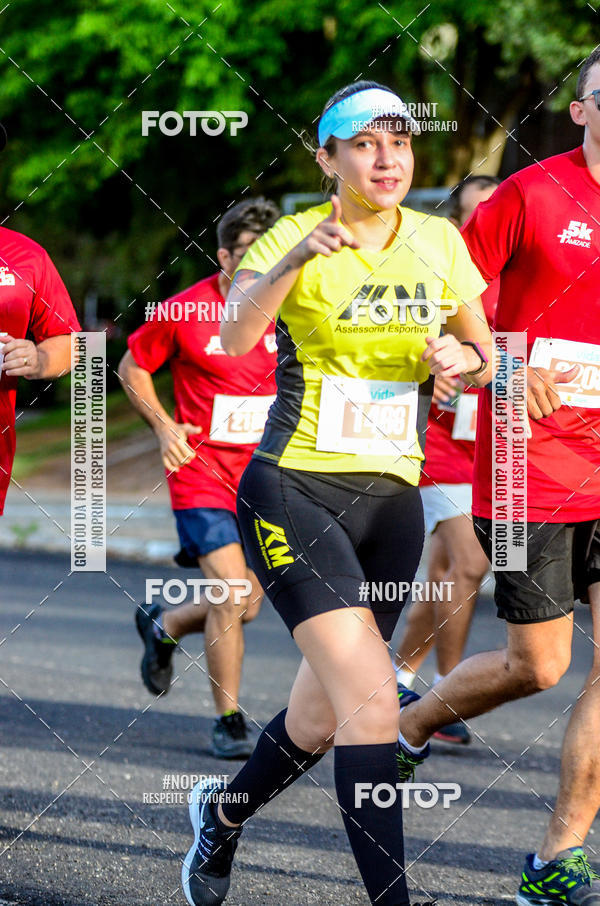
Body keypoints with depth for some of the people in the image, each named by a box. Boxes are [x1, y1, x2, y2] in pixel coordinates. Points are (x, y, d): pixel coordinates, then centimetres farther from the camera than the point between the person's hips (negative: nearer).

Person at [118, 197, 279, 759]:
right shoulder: (185, 312, -10)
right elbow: (131, 366, 5)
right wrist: (163, 426, -7)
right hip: (202, 474, -4)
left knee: (245, 604, 8)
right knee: (232, 595, -15)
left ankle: (163, 626, 39)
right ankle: (229, 722, -3)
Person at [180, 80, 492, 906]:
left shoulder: (440, 243, 6)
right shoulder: (294, 239, -8)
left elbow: (483, 356, 18)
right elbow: (234, 337, -27)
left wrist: (458, 358, -5)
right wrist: (295, 260, -44)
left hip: (392, 498, 5)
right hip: (294, 493, -5)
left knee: (323, 714, 14)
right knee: (371, 701, -20)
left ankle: (224, 814, 43)